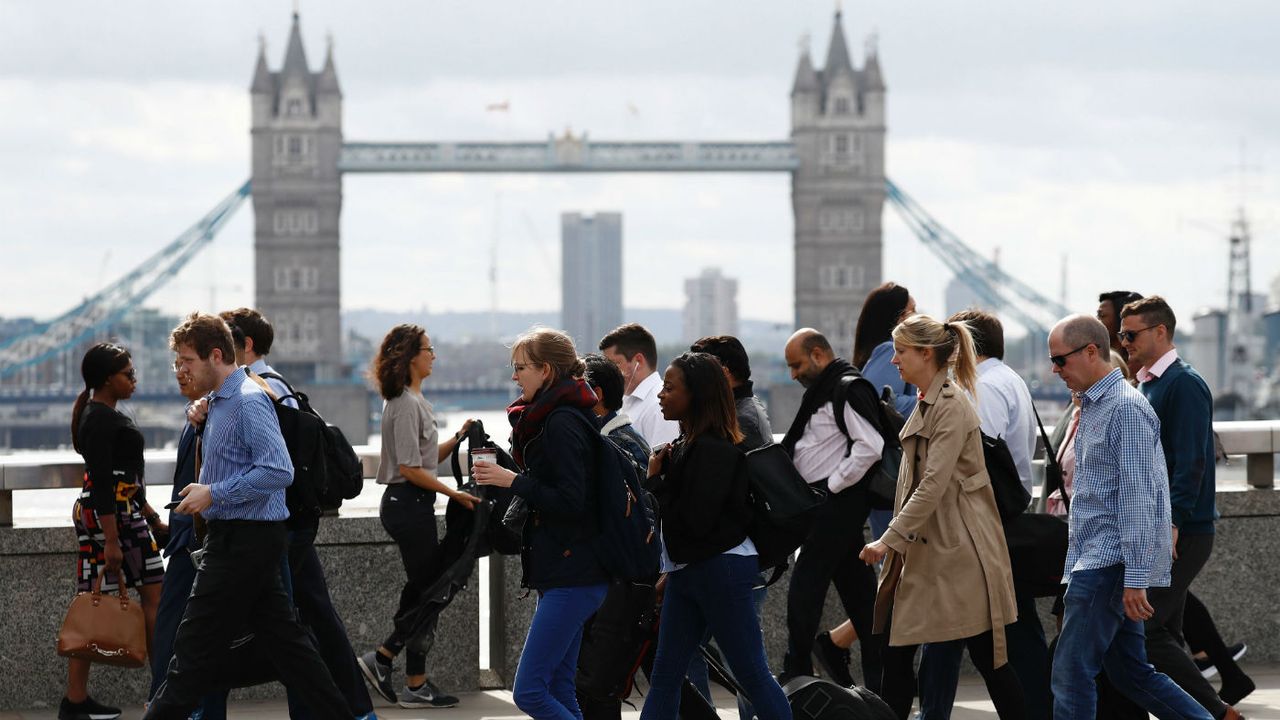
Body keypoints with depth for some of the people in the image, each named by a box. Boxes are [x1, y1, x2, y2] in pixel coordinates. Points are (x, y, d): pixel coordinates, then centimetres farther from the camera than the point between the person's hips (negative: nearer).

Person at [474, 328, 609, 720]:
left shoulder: (561, 423, -15)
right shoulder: (552, 416, 16)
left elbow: (570, 501, -22)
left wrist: (512, 480, -17)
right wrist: (500, 473, 11)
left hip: (572, 575, -11)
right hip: (565, 573, 11)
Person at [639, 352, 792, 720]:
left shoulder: (714, 449, -17)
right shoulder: (687, 443, 11)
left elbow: (694, 520, -22)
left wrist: (657, 479, -11)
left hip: (721, 569, -10)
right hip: (687, 571, 10)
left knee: (752, 673, -2)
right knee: (664, 676, 9)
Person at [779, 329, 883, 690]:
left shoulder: (848, 390, -13)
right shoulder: (823, 390, 18)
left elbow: (870, 446, -22)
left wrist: (833, 485, -17)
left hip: (837, 502, -10)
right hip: (827, 506, 10)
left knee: (804, 591, -8)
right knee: (858, 591, 10)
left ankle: (795, 678, -4)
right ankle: (878, 679, 13)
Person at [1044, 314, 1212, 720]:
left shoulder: (1126, 408, -13)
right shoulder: (1091, 408, 17)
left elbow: (1137, 497, -19)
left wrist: (1134, 579, -23)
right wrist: (1073, 569, 24)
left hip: (1111, 564, -10)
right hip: (1093, 561, 10)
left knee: (1071, 673, -10)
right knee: (1130, 672, 12)